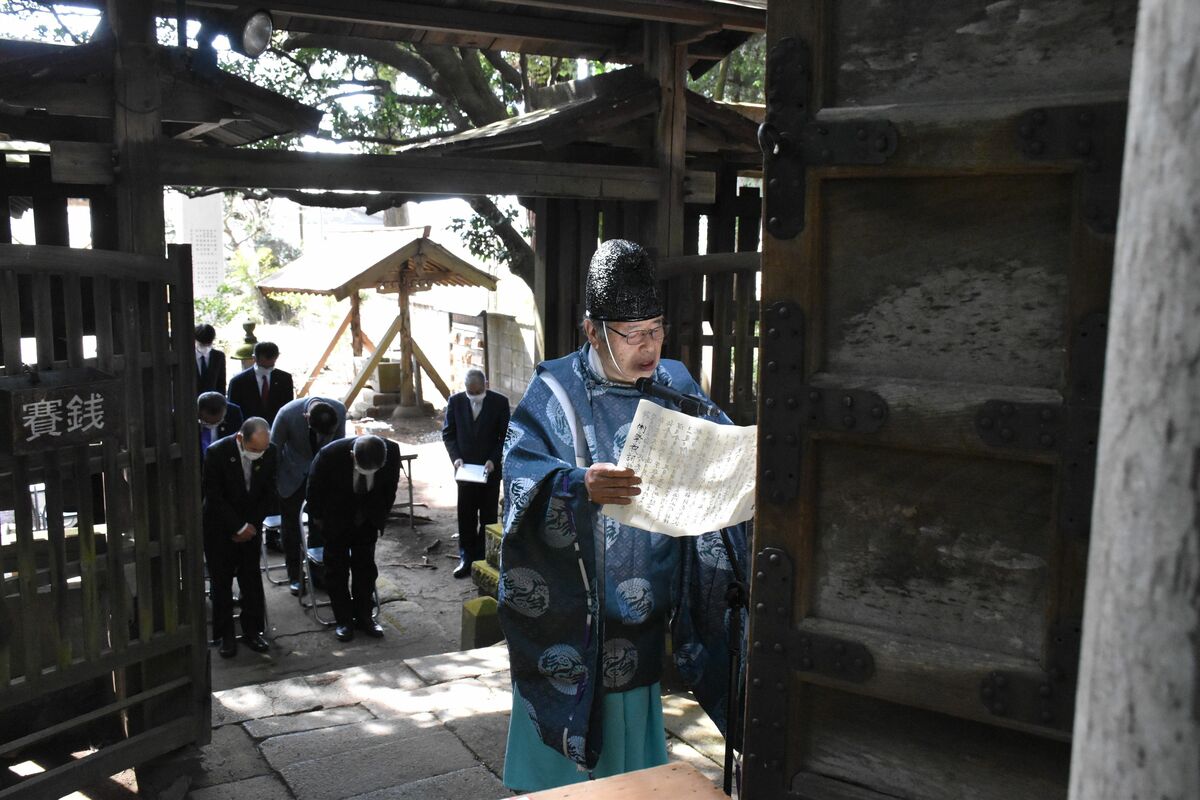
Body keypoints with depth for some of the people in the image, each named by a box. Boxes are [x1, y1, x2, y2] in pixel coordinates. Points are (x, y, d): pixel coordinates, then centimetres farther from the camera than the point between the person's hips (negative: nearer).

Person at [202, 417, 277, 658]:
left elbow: (269, 493, -1)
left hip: (250, 526, 3)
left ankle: (252, 630, 19)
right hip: (220, 527, -3)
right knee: (221, 581, 3)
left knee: (251, 578, 7)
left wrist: (252, 525, -6)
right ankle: (225, 635, 12)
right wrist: (239, 528, -15)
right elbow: (214, 497, -18)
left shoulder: (269, 452, -13)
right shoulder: (217, 452, -23)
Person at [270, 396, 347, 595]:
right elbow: (274, 450, -15)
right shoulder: (287, 414, -32)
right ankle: (295, 575, 20)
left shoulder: (340, 410, -25)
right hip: (293, 474, -1)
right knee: (290, 523, 6)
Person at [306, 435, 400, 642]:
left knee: (366, 567, 9)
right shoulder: (330, 454, -34)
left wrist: (380, 520, 2)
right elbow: (314, 487, -12)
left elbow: (390, 486, -5)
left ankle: (364, 617, 22)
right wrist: (317, 517, 0)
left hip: (367, 520, 2)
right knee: (337, 569, 5)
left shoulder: (392, 451, -28)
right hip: (336, 520, -2)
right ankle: (343, 620, 16)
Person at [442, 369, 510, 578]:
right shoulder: (455, 401, -3)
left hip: (490, 469, -1)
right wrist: (456, 457, -9)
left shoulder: (500, 402, -8)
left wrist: (493, 460, -14)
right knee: (466, 517, 6)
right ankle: (466, 559, 15)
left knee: (488, 517, 7)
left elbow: (506, 436, -4)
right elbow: (448, 433, 4)